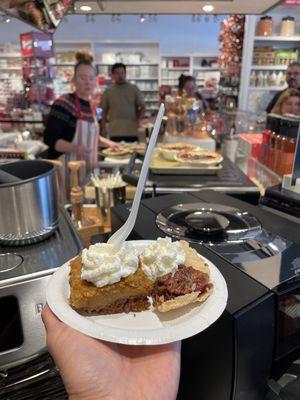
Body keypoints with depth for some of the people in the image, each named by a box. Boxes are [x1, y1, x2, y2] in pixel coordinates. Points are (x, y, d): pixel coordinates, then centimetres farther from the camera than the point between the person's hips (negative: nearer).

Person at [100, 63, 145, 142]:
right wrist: (103, 128, 6)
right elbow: (104, 111, 13)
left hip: (132, 132, 0)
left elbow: (142, 107, 8)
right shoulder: (108, 91, 8)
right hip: (114, 133, 0)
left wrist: (139, 119, -10)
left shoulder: (134, 89, 6)